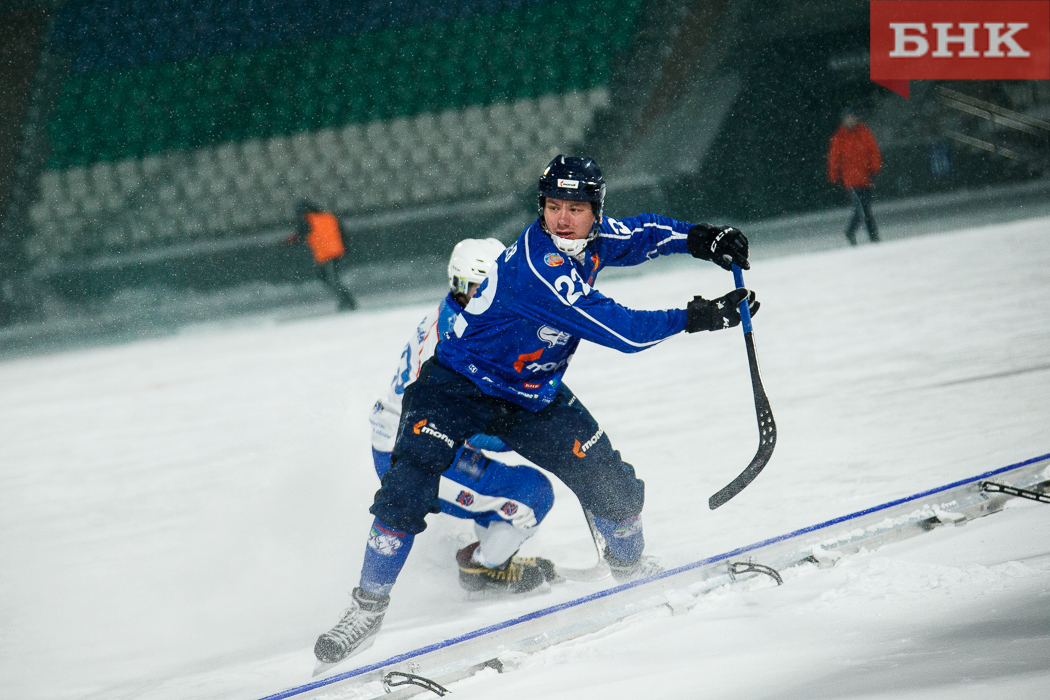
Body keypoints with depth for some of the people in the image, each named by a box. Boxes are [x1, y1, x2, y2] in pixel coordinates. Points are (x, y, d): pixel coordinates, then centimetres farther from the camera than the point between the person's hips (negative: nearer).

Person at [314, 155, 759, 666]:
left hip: (534, 397, 7)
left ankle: (630, 566, 29)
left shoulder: (592, 241, -8)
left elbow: (641, 233, 17)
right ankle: (368, 608, -14)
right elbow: (620, 331, -32)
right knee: (408, 486, -25)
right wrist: (696, 318, -26)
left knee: (610, 483, -3)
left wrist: (697, 238, 0)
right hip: (460, 387, -7)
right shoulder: (537, 268, -33)